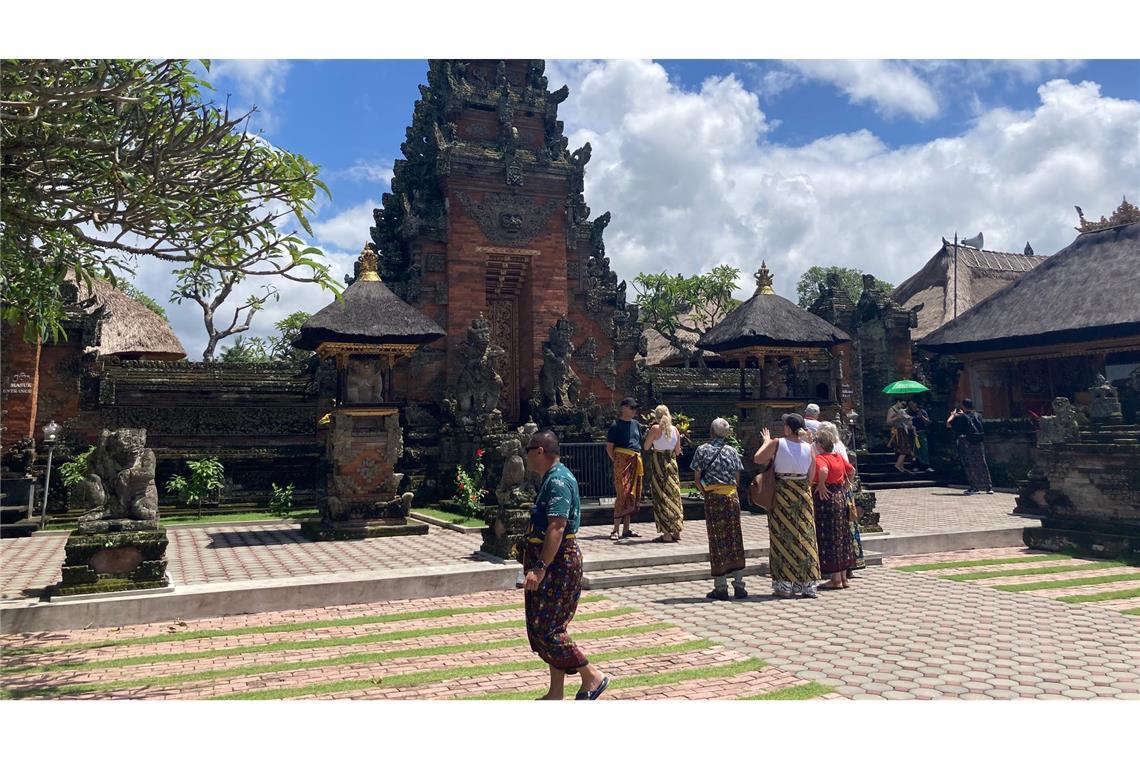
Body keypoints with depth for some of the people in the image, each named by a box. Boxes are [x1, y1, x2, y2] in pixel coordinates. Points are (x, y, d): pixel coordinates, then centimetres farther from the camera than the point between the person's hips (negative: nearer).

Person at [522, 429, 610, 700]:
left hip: (557, 563, -10)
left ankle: (592, 676, 6)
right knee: (548, 628, 13)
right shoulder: (552, 478, 15)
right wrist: (536, 564, 28)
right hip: (553, 563, 10)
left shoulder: (558, 481, -18)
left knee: (545, 630, -6)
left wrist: (540, 568, -30)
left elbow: (557, 528, -27)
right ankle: (555, 693, 21)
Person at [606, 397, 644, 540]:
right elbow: (609, 447, -4)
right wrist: (616, 461, -9)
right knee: (623, 494, -12)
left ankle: (626, 529, 15)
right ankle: (616, 530, -9)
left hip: (636, 462, 7)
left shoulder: (636, 424, 15)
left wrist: (638, 458, 14)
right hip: (622, 460, -7)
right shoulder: (616, 425, -4)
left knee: (632, 495, 8)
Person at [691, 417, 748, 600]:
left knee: (717, 539, 2)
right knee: (735, 538, 8)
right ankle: (739, 585, 10)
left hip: (713, 497, -2)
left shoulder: (702, 450, -1)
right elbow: (737, 479, 6)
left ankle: (721, 587, 4)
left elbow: (697, 478, -2)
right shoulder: (732, 451, 5)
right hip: (732, 496, 2)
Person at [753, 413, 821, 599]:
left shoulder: (777, 443, -10)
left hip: (782, 494, -3)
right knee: (805, 537, 8)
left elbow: (758, 459, -3)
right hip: (803, 495, 3)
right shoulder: (808, 447, 0)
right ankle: (808, 585, 13)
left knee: (783, 538, 3)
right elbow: (811, 476, 6)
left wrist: (766, 441, 9)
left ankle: (784, 586, 3)